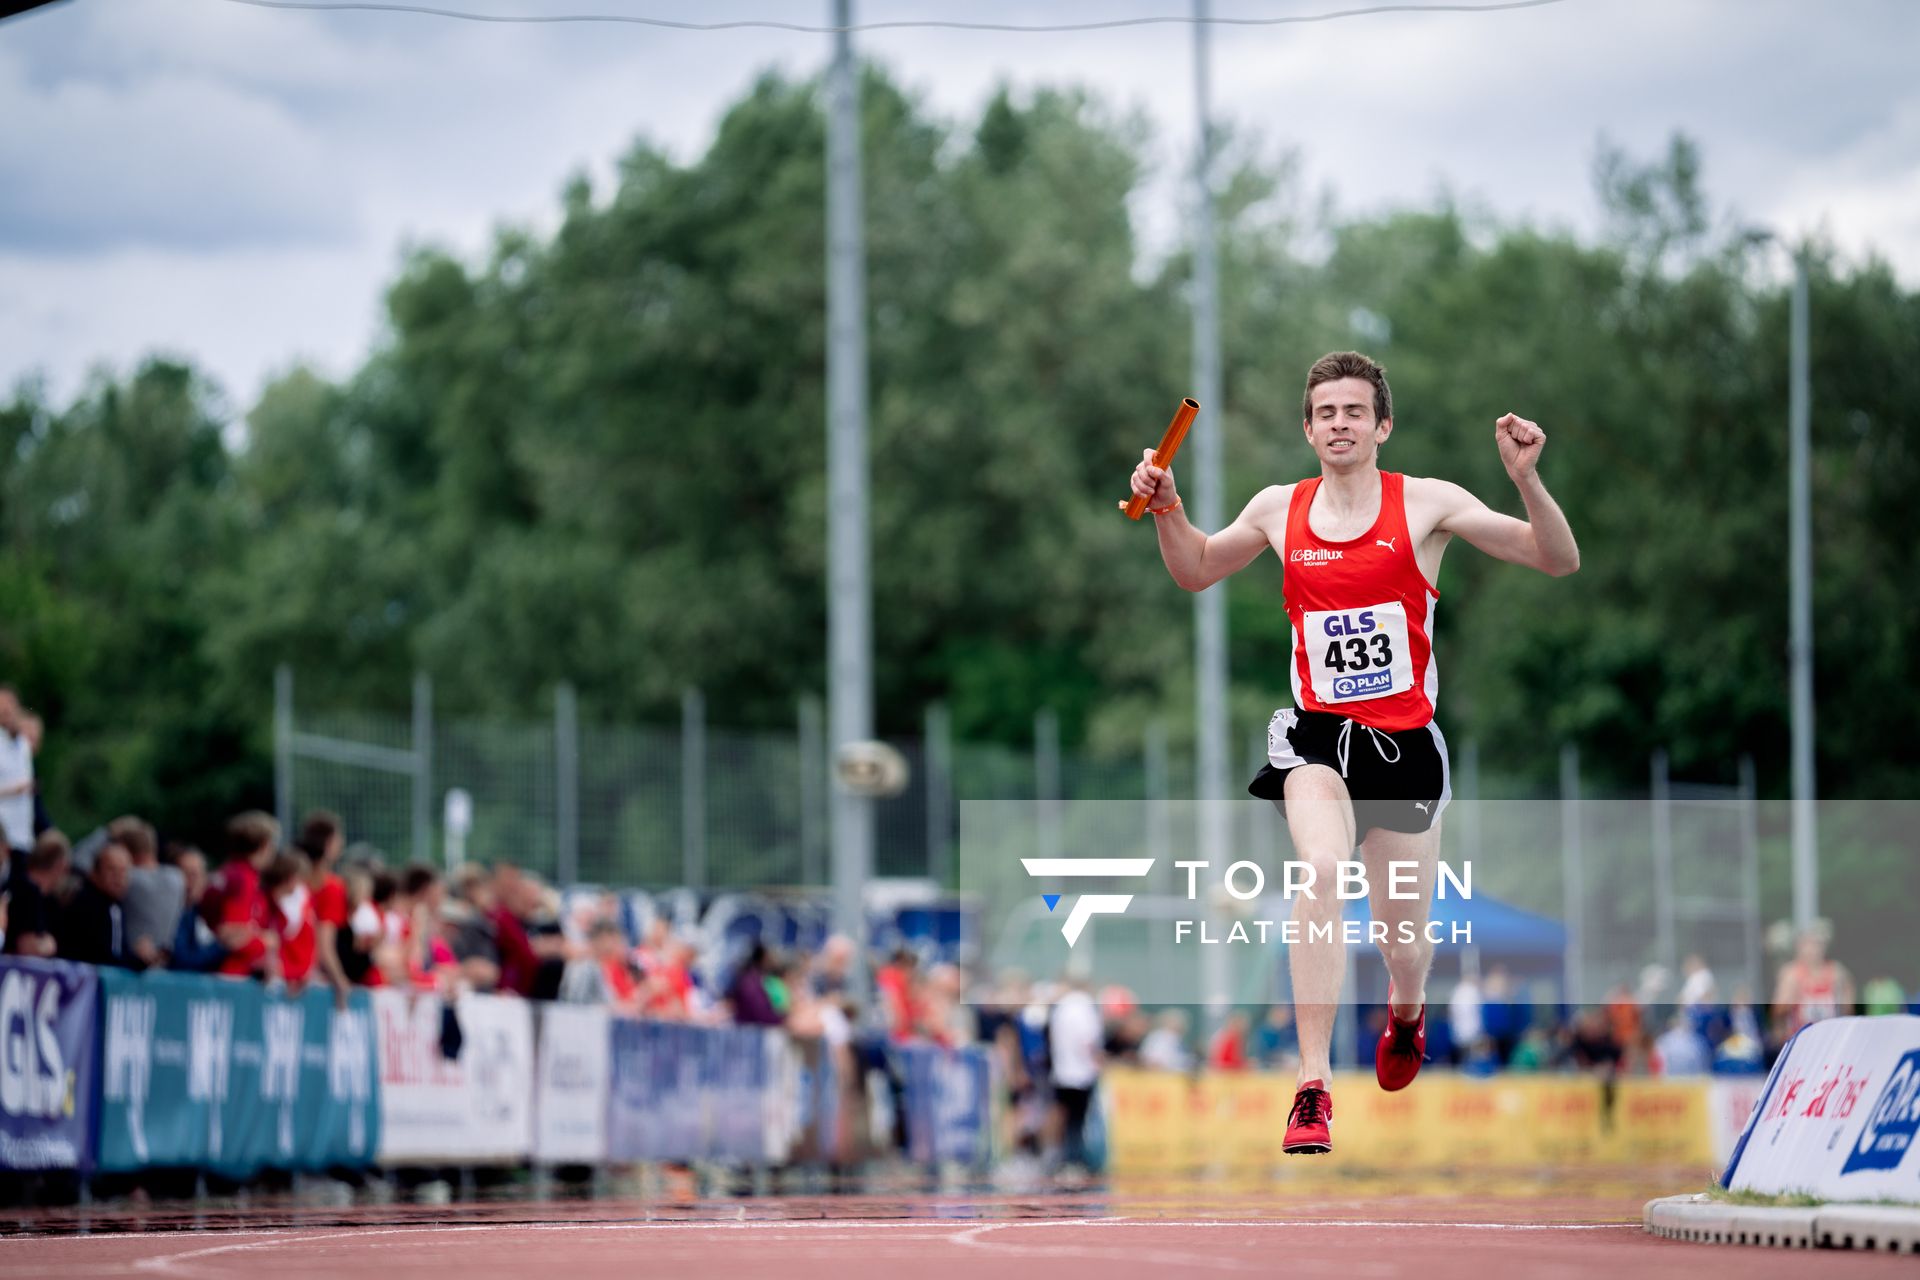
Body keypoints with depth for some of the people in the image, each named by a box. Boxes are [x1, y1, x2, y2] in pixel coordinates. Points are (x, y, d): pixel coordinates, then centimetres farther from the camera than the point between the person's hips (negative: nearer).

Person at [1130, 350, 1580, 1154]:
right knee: (1322, 867, -31)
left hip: (1405, 741, 0)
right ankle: (1313, 1087, -31)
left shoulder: (1425, 504, -3)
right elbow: (1196, 573, 23)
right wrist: (1167, 512, 4)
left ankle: (1406, 1009, 50)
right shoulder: (1279, 510, 4)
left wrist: (1526, 480, -21)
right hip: (1317, 734, 0)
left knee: (1405, 944, 8)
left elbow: (1558, 561, -5)